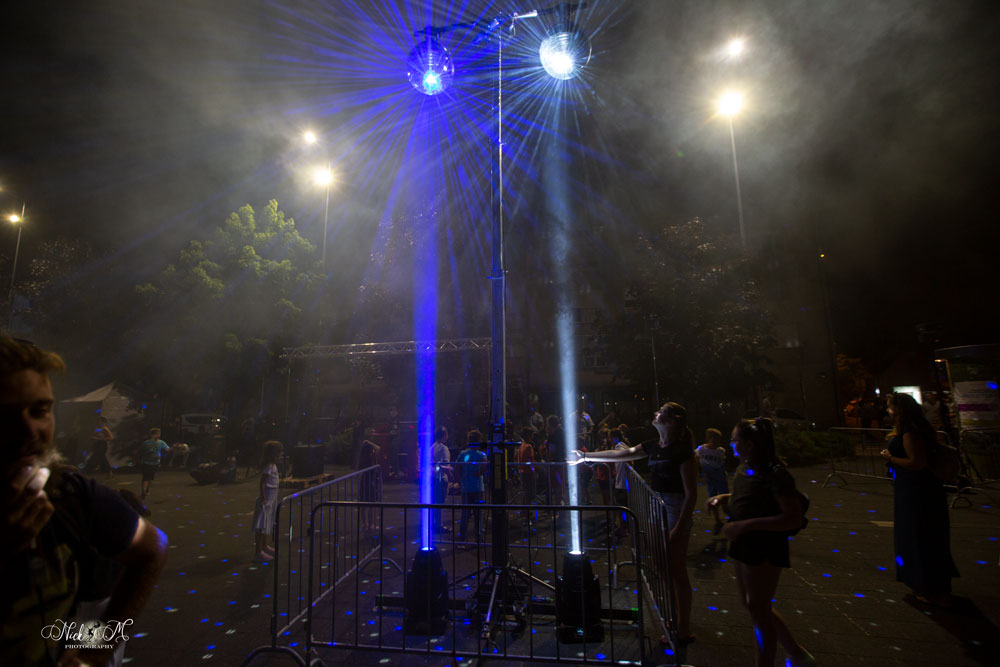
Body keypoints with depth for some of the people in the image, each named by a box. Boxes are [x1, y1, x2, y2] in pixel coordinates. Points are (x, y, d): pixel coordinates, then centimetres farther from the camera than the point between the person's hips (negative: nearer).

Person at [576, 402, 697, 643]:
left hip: (677, 512, -7)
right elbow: (621, 454, 13)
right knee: (664, 569, 15)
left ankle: (683, 629, 18)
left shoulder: (681, 451, -17)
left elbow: (691, 493, -16)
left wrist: (680, 527, -18)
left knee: (677, 570, 3)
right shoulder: (654, 446, 6)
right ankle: (675, 621, 30)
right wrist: (586, 456, 13)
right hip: (657, 509, 8)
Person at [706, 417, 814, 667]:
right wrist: (723, 498, -1)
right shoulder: (743, 469, 2)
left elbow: (794, 518, -25)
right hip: (744, 546, 9)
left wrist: (747, 525, -29)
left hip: (765, 550, -9)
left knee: (758, 610, 7)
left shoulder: (775, 475, -23)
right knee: (753, 606, 22)